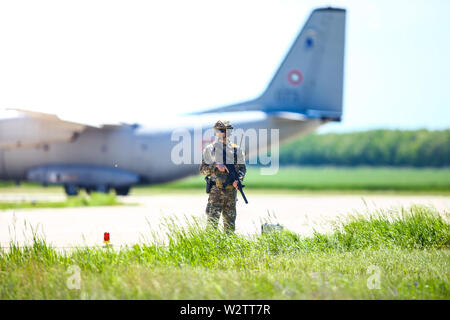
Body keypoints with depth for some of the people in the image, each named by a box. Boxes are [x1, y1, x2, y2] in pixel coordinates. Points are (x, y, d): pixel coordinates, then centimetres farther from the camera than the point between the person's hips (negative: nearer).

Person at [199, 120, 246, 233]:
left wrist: (238, 180, -9)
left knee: (230, 222, 7)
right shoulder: (210, 149, 4)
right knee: (213, 219, -11)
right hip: (216, 189, -3)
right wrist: (216, 165, -16)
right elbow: (203, 169, 1)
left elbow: (242, 167, 10)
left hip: (231, 189, 3)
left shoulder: (236, 149, 11)